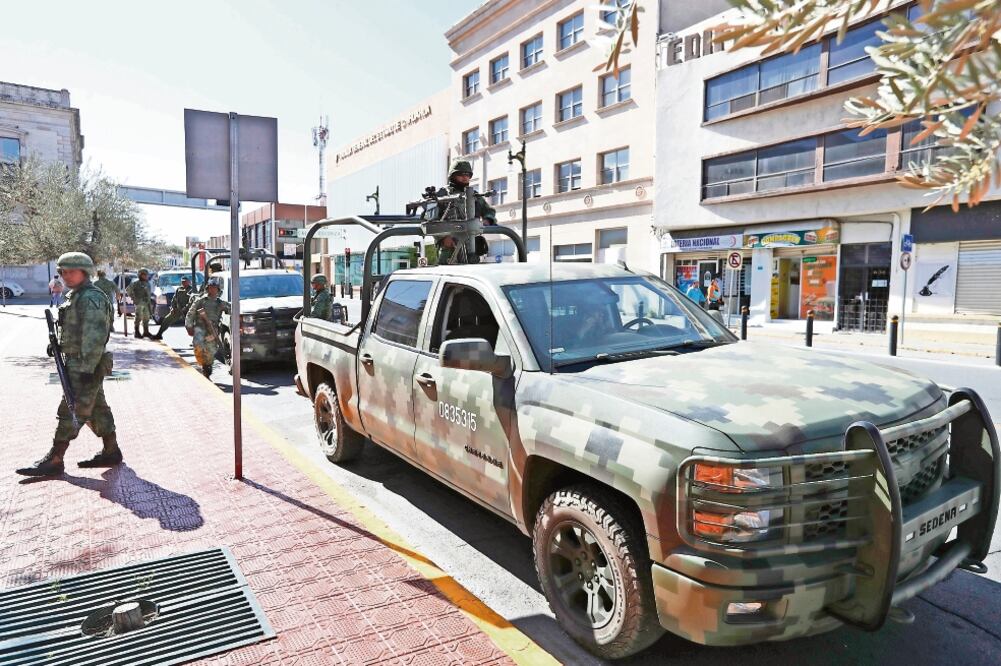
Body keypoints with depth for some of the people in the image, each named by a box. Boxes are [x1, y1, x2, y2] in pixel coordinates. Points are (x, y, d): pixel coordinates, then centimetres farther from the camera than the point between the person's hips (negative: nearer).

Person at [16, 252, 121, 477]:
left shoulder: (91, 298, -17)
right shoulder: (75, 296, 16)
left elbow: (94, 336, -23)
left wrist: (87, 368, -25)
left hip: (85, 366, -10)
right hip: (79, 364, 10)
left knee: (70, 413, -5)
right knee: (97, 408, 14)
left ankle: (54, 461, 0)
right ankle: (111, 451, 21)